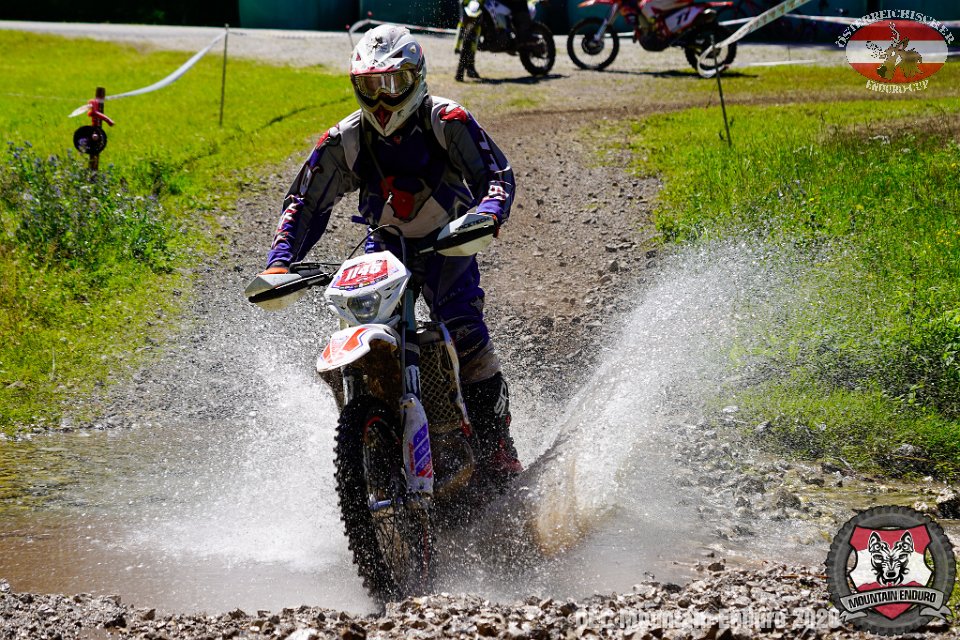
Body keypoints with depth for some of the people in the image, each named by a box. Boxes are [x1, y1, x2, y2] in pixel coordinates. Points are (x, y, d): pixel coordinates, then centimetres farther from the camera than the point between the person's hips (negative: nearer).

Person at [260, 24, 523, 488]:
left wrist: (488, 215, -40)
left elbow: (497, 173, -17)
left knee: (462, 327, -24)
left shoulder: (446, 122, -15)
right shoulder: (344, 142, -7)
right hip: (385, 245, 3)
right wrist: (279, 262, -19)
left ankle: (496, 443, -14)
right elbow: (305, 204, -4)